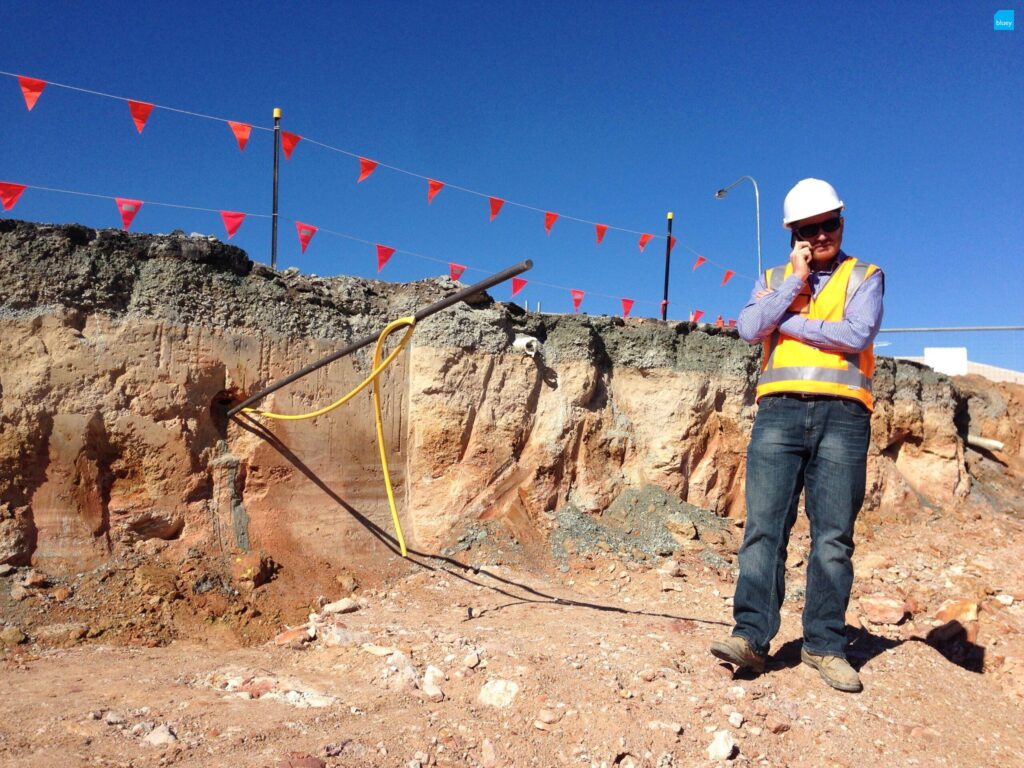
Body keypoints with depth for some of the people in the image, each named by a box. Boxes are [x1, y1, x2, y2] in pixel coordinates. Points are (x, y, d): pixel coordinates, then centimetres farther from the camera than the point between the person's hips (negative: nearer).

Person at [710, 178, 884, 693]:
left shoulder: (864, 277, 13)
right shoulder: (773, 279, 20)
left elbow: (857, 333, -7)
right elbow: (748, 329, 0)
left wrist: (785, 320, -2)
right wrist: (795, 279, 0)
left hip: (842, 414, -1)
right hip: (780, 410, 1)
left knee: (833, 536, 0)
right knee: (764, 528, -6)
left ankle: (825, 644, 7)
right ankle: (751, 636, -6)